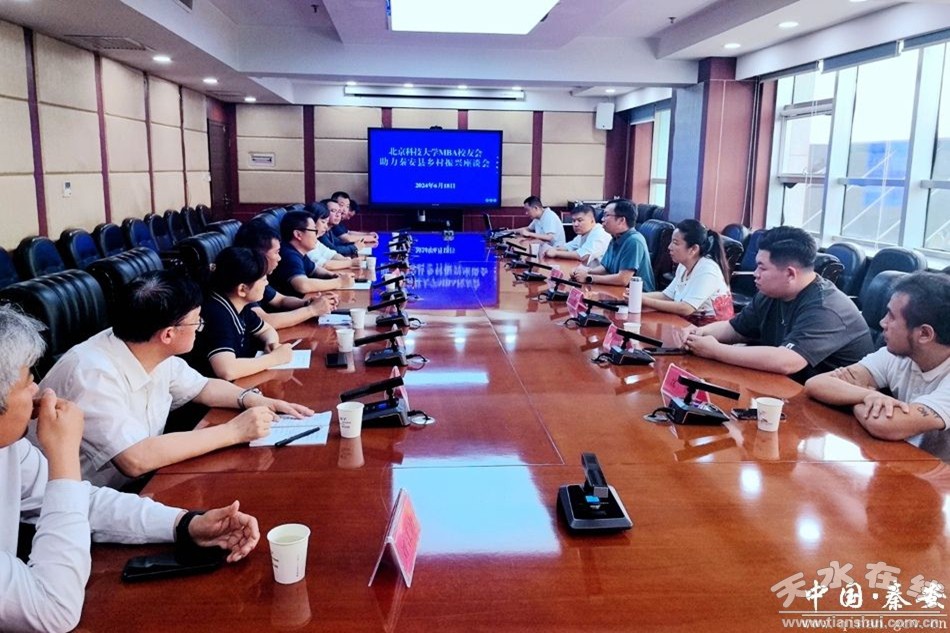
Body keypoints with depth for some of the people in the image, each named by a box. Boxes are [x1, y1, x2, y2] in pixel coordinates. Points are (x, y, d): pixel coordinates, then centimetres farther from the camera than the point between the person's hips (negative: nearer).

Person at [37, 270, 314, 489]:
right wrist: (233, 431, -30)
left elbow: (201, 387, 12)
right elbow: (136, 459, -35)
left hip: (139, 485, 7)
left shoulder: (156, 354, -5)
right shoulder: (93, 374, -28)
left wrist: (253, 399, -7)